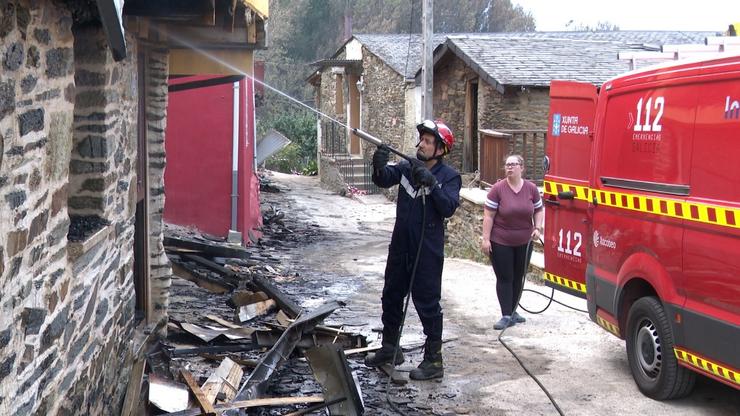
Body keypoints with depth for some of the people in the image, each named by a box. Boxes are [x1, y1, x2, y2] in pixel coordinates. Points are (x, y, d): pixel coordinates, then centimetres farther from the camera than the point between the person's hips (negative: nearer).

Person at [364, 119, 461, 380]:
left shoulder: (449, 177, -9)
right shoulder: (407, 168, 4)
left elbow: (448, 208, -22)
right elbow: (384, 180, -11)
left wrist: (431, 183, -31)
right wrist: (379, 166, -31)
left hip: (428, 251, -6)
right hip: (401, 246, 6)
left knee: (427, 303, -3)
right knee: (391, 297, 17)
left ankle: (434, 361, 7)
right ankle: (389, 349, 34)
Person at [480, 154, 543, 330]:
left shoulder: (531, 188, -1)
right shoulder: (498, 189, -11)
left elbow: (539, 210, 11)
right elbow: (488, 215, -10)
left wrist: (537, 227, -6)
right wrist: (485, 238, -13)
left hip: (524, 243, 4)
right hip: (501, 243, -3)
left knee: (518, 278, 12)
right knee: (504, 278, 0)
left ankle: (513, 311, 25)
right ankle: (506, 316, 2)